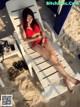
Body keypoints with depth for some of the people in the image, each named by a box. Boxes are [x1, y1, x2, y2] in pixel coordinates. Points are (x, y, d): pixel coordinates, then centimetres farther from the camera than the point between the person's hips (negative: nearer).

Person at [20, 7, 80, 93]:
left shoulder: (36, 21, 10)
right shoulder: (22, 26, 2)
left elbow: (42, 31, 9)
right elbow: (25, 39, -3)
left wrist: (43, 40, -9)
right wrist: (37, 38, -11)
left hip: (43, 40, 3)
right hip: (35, 44, -3)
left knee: (53, 55, -24)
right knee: (52, 57, -24)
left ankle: (66, 79, -22)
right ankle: (68, 77, -19)